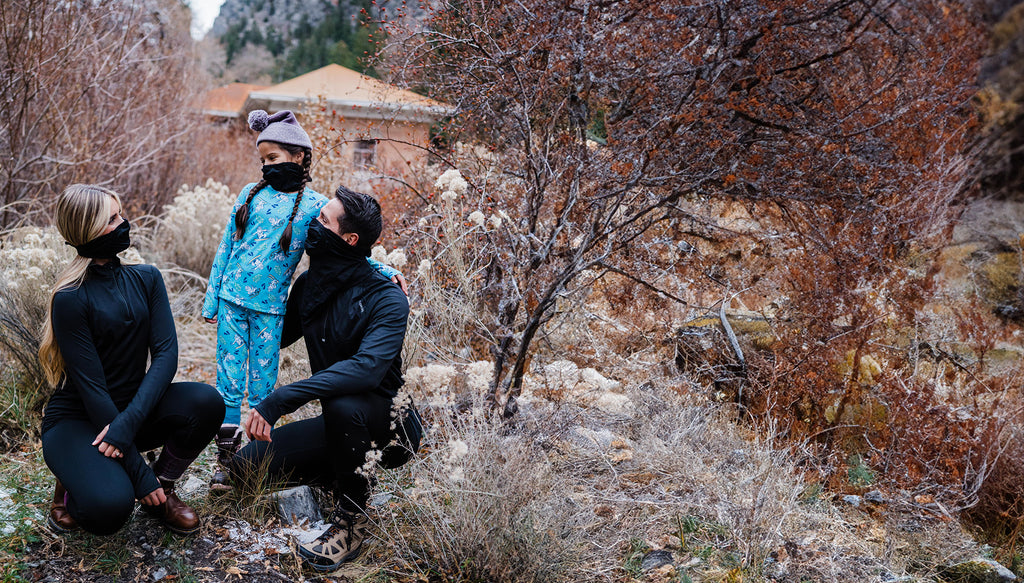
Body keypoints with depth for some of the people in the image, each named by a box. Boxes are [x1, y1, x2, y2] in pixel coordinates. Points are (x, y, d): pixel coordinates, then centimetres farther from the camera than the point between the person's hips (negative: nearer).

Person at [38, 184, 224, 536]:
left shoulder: (146, 279, -1)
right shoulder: (71, 298, -17)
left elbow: (165, 353, -11)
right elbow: (91, 387, -19)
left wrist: (129, 421, -28)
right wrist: (139, 473, -21)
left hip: (134, 409, 5)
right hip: (77, 420, -5)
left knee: (206, 402, -25)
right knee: (109, 508, -32)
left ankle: (163, 490, 0)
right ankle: (75, 485, 6)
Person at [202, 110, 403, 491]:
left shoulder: (314, 205, -2)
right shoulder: (251, 194, 6)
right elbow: (226, 246, 11)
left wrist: (384, 270, -13)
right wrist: (212, 300, 10)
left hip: (269, 307, -2)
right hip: (232, 298, 2)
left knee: (262, 384, 6)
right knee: (229, 380, 5)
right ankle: (225, 457, 16)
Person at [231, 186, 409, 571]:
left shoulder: (387, 299, -23)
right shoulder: (308, 284, 0)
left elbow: (366, 367, -40)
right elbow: (277, 338, 20)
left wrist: (280, 399, -44)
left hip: (377, 419, -7)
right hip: (336, 420, 7)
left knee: (341, 403, -39)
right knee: (247, 465, 0)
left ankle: (351, 520, -17)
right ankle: (350, 478, 13)